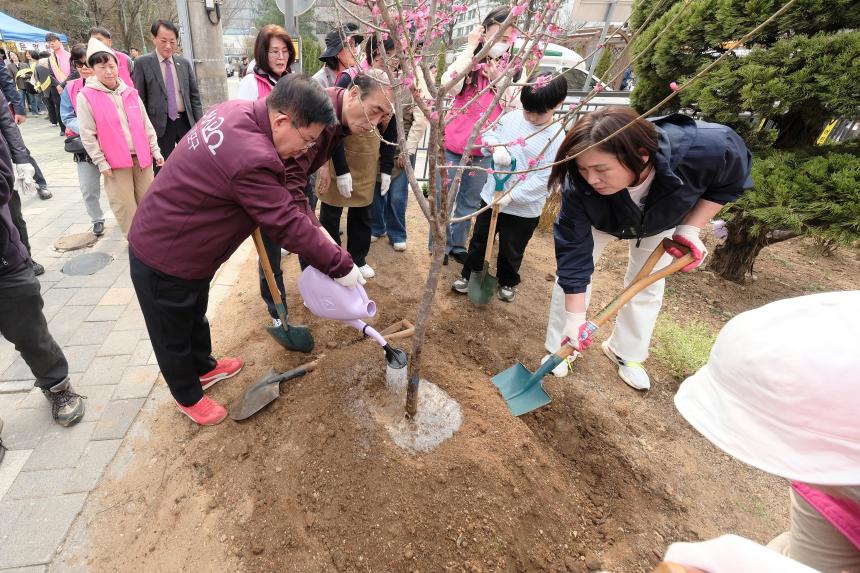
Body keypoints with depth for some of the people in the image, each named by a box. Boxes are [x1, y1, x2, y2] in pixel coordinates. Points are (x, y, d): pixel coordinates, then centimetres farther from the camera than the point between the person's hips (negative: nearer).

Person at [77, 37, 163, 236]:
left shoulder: (130, 92, 8)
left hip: (141, 156, 3)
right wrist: (101, 163, -8)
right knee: (124, 204, 0)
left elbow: (145, 124, 13)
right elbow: (88, 135, -5)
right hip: (115, 161, -3)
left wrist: (155, 150, 9)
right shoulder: (86, 96, -4)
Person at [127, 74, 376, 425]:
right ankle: (188, 396, 41)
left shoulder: (238, 110, -9)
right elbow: (289, 227, -30)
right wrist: (340, 265, -19)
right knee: (174, 337, 17)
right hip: (164, 262, -9)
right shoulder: (251, 160, -38)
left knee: (195, 316, 29)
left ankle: (204, 367, 54)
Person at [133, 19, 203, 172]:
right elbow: (139, 99, 0)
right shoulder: (143, 63, 0)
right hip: (160, 124, -3)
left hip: (186, 121, 3)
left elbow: (194, 96, 12)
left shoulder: (184, 63, 11)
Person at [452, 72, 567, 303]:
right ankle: (469, 274, 38)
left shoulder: (557, 138, -16)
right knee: (479, 240, 18)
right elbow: (489, 134, 10)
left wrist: (511, 196, -25)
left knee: (511, 250, 14)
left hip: (524, 208, -4)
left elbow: (545, 179, -20)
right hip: (491, 195, 4)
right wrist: (497, 147, -14)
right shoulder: (512, 117, -3)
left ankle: (508, 281, 40)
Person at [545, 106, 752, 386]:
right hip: (600, 219, -1)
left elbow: (730, 181, -17)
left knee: (647, 287, 6)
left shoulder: (708, 149, -42)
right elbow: (574, 252, -35)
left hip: (662, 217, 1)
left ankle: (626, 353, 29)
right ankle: (559, 348, 17)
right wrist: (575, 317, -32)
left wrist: (690, 228, -27)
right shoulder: (580, 184, -42)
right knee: (571, 268, -4)